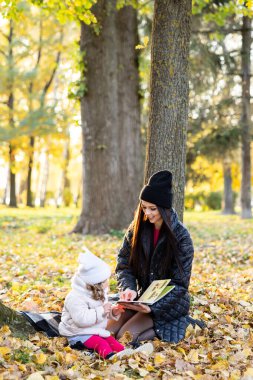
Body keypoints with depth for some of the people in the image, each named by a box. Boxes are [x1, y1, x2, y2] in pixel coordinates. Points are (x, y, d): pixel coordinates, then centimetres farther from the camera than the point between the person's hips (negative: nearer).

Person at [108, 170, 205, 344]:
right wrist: (129, 288, -22)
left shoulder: (181, 237, -17)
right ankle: (151, 324, 9)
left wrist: (153, 307, -27)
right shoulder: (137, 228, -4)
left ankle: (167, 327, 1)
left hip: (170, 301, -5)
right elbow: (124, 263, -1)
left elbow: (179, 284, -15)